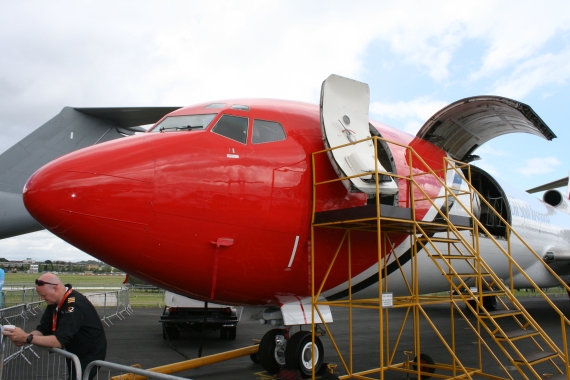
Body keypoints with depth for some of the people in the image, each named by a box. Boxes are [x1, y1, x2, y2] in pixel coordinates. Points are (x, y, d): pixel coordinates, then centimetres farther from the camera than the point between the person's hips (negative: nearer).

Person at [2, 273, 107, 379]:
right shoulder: (54, 301, -1)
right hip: (74, 352, 9)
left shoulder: (74, 305, -31)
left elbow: (59, 341, -34)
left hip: (90, 355, -9)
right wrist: (23, 338, -22)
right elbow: (43, 329, -3)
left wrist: (27, 338, -33)